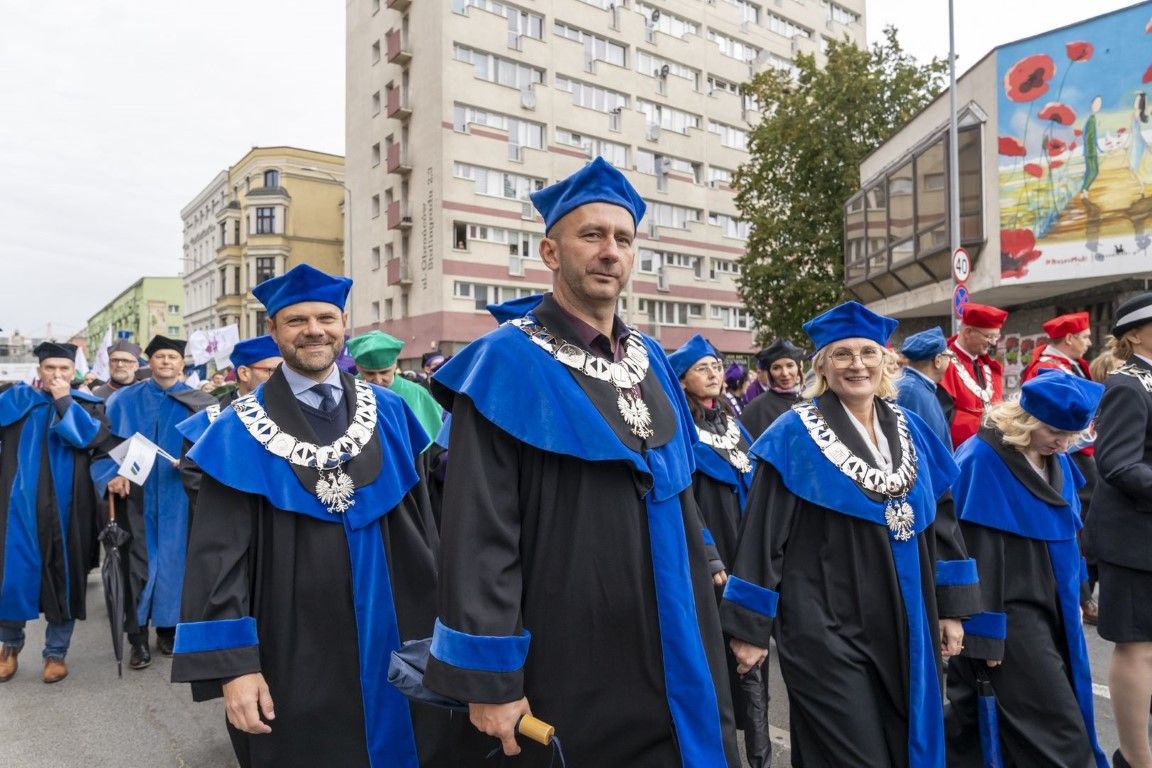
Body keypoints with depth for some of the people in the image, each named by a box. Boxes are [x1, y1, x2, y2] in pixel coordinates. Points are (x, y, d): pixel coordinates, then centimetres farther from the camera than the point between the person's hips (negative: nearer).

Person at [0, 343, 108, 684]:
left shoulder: (86, 404, 5)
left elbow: (91, 437, -12)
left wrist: (64, 401, -11)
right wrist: (34, 394, -12)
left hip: (65, 507, 0)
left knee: (63, 577, 6)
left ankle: (56, 652, 19)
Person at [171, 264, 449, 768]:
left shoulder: (389, 414, 3)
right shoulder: (239, 434, -6)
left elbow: (423, 524, 7)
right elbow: (219, 557, -8)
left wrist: (441, 622, 7)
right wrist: (233, 665, -14)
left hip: (397, 642, 3)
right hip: (294, 658, -2)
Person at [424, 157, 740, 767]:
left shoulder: (651, 362, 7)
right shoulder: (506, 365, -13)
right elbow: (477, 536, -17)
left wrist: (695, 640, 15)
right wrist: (490, 679, -18)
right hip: (557, 676, -6)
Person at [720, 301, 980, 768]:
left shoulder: (910, 431, 7)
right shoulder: (795, 435, -9)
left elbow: (939, 520, 12)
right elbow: (762, 535, -10)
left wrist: (952, 607, 8)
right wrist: (749, 627, -11)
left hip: (905, 627, 6)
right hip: (827, 629, -5)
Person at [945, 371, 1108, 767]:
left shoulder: (1057, 461, 5)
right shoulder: (982, 460, -20)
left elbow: (1064, 534, 16)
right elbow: (975, 551, -20)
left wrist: (1073, 597, 18)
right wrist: (985, 629, -18)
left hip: (1051, 608, 8)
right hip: (1011, 612, -8)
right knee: (1056, 731, -3)